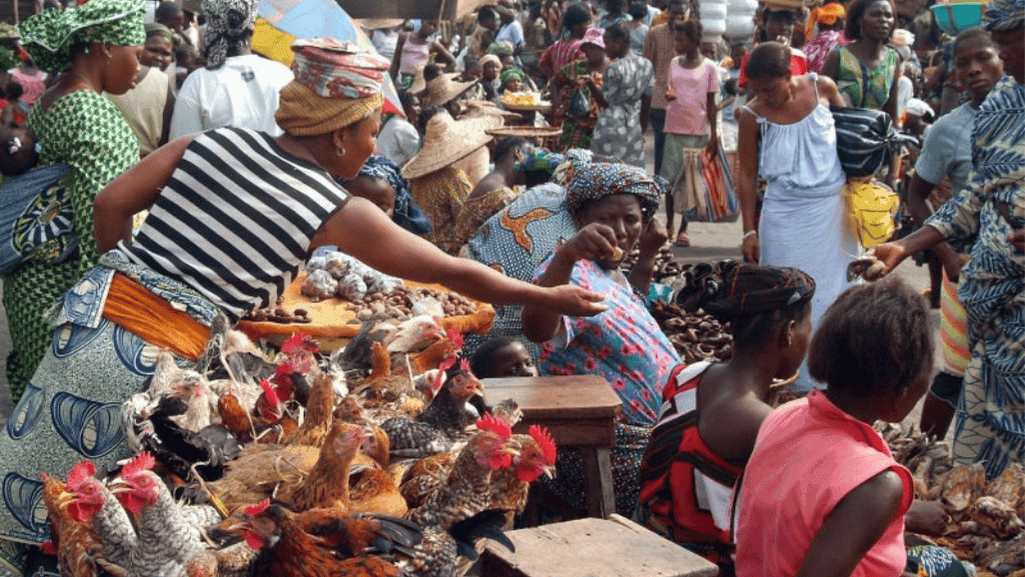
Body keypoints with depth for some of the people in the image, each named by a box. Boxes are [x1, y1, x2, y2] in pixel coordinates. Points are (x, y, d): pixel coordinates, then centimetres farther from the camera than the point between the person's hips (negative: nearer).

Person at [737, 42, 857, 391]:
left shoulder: (822, 88, -7)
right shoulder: (753, 114, -10)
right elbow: (747, 175, -4)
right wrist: (749, 231, -4)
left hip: (832, 207, 2)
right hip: (785, 212, -2)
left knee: (833, 287, 10)